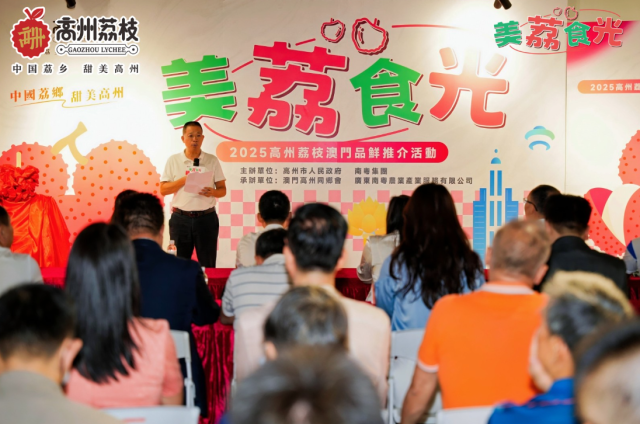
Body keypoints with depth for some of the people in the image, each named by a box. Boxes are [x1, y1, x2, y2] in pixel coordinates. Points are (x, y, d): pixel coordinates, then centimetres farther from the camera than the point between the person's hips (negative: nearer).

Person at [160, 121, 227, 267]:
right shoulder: (173, 161, 4)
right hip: (180, 218, 0)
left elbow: (222, 190, 6)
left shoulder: (212, 160, 5)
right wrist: (184, 179, -12)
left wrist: (213, 192, -17)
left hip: (206, 218, 0)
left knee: (208, 265, 4)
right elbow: (163, 190, 0)